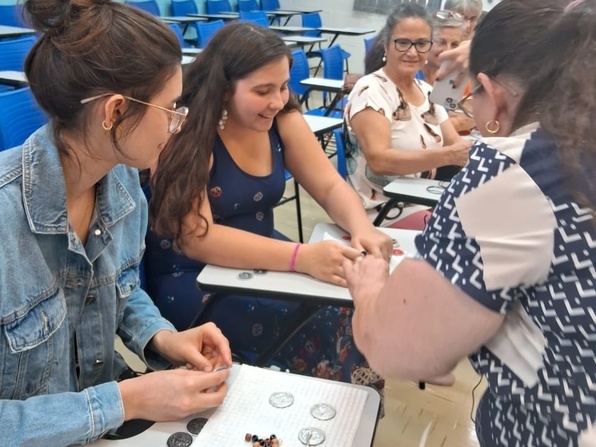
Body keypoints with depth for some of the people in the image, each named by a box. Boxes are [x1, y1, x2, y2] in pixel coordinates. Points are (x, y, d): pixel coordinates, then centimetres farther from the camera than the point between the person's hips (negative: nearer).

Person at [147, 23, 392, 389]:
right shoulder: (185, 135, -20)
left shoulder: (282, 120, -2)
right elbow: (197, 239, -28)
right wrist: (302, 257, -38)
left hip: (261, 263, 6)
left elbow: (331, 186, -1)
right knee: (329, 324, -24)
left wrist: (362, 229, -24)